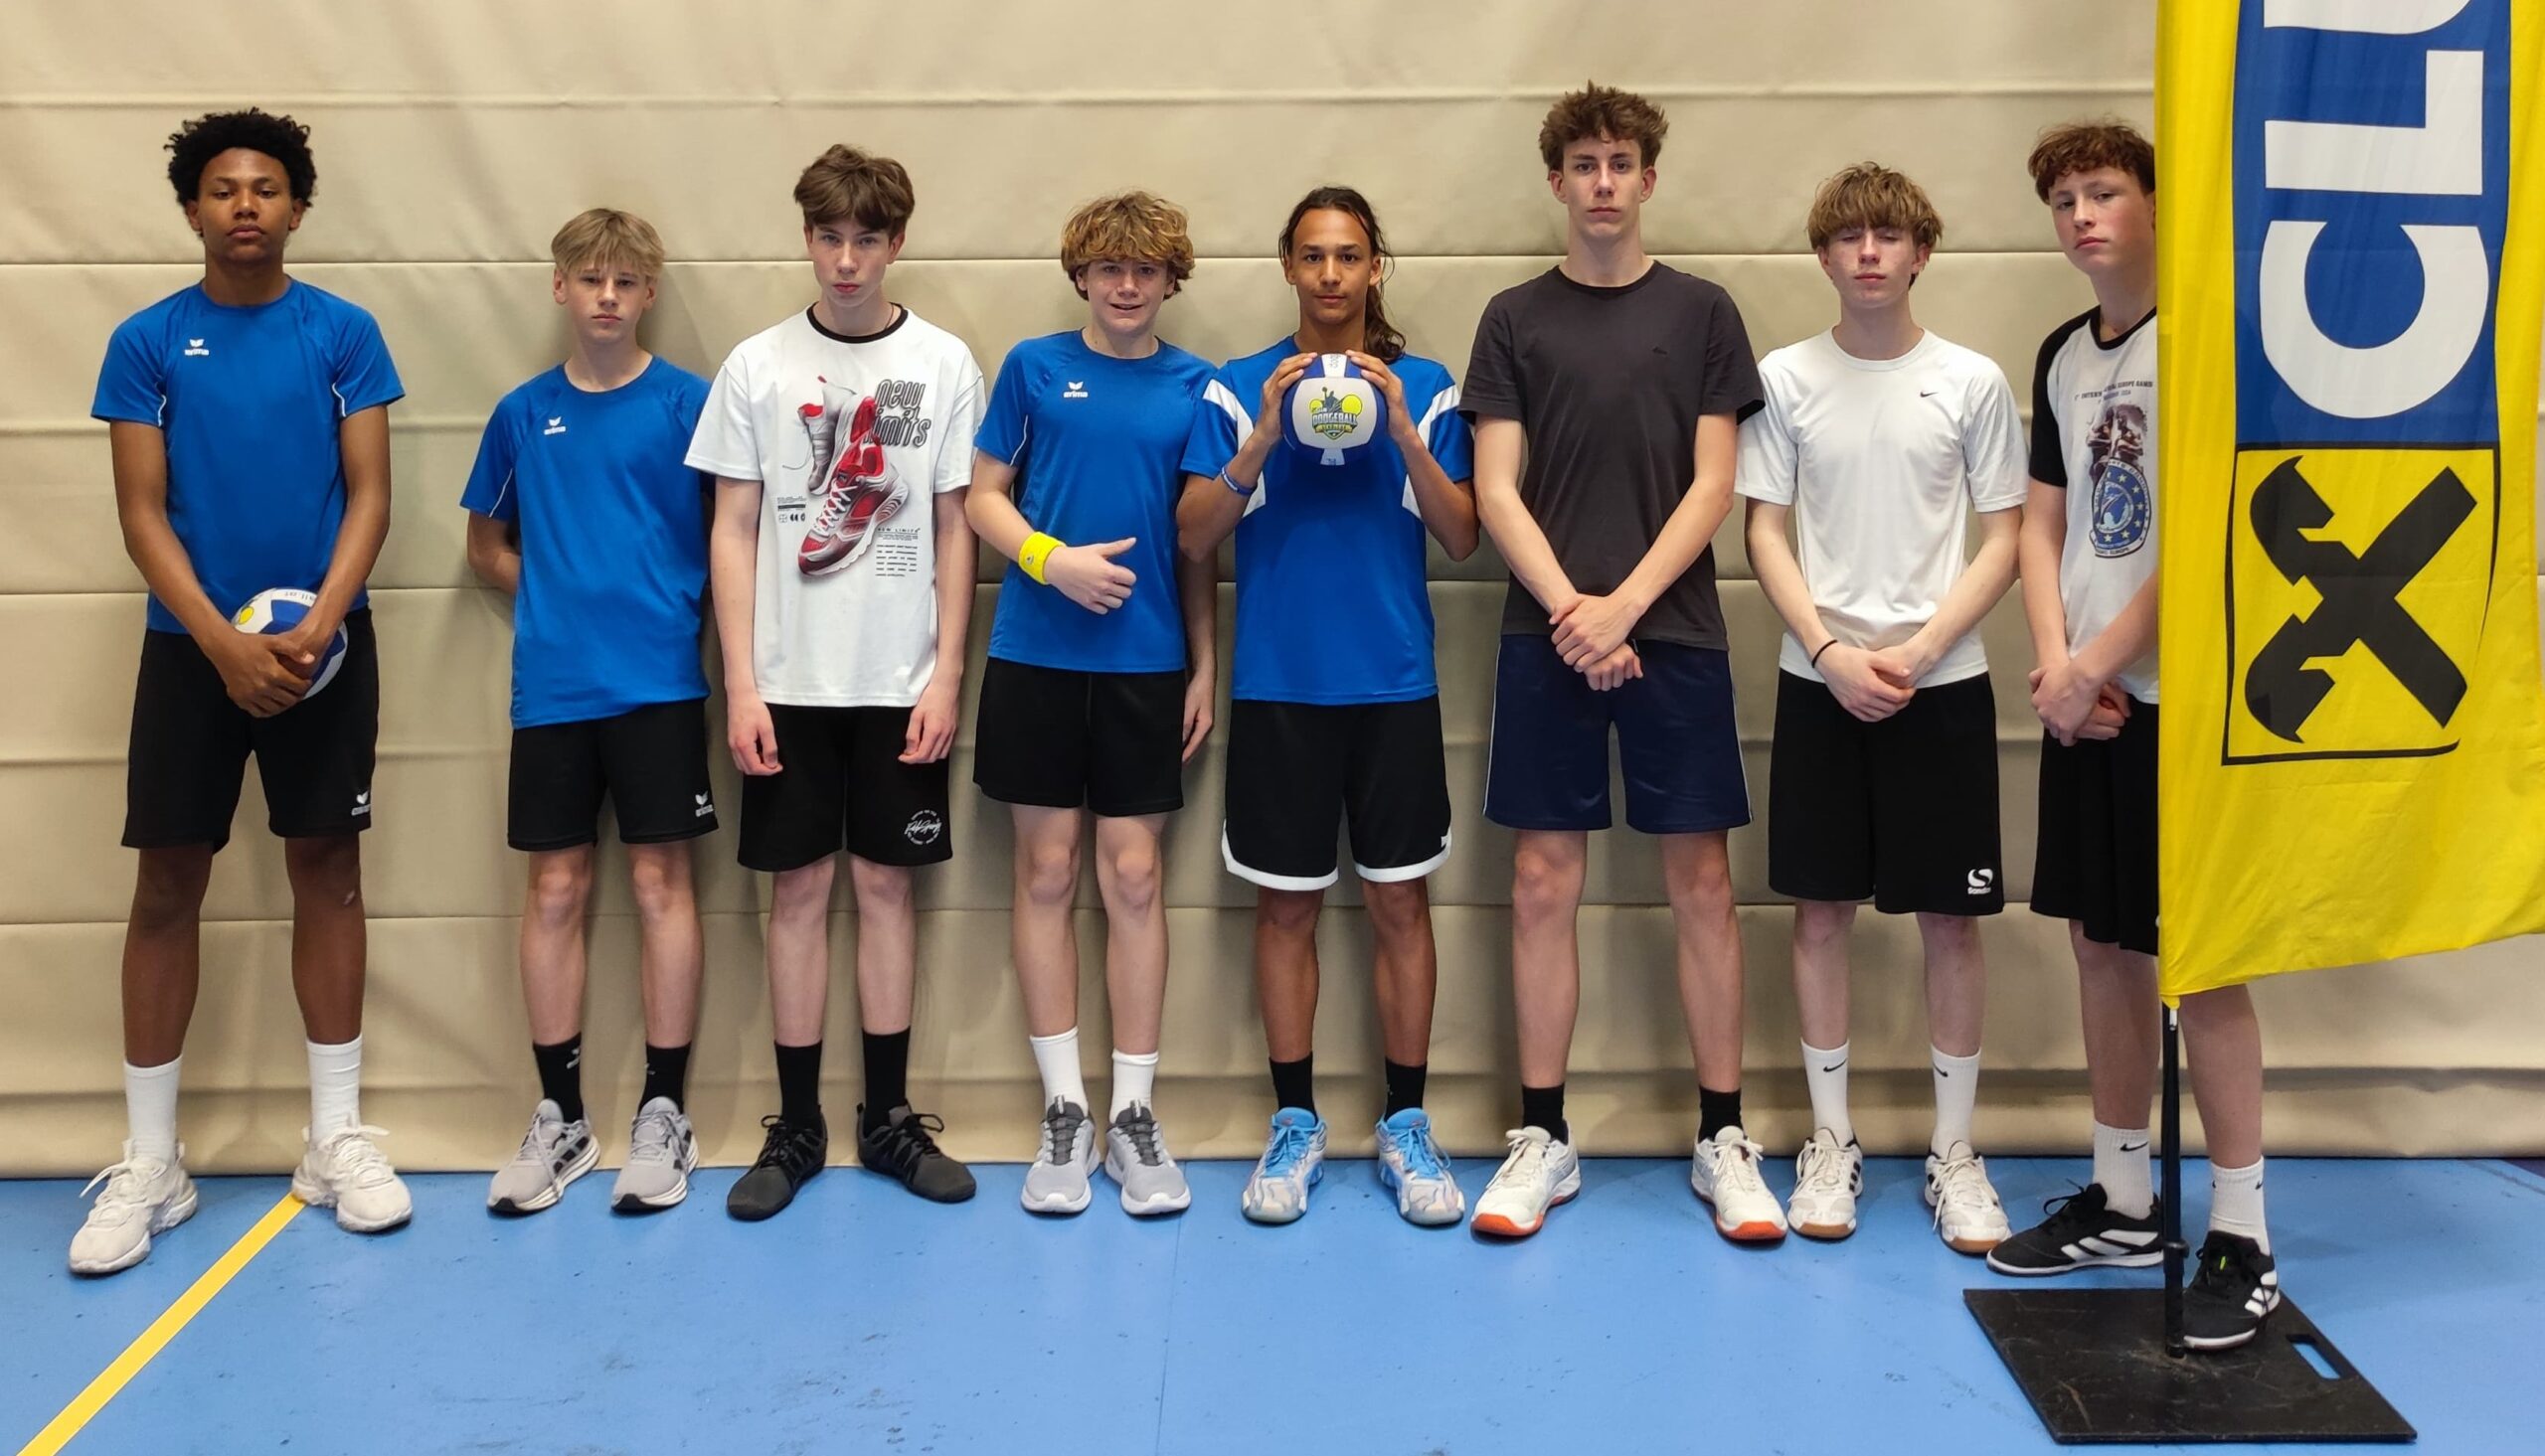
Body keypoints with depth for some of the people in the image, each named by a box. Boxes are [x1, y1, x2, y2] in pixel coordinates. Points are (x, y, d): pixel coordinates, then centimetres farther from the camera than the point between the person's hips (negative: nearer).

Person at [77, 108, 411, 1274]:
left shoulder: (343, 334, 1)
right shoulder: (147, 342, 1)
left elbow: (368, 496, -1)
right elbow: (141, 515, -2)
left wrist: (317, 626, -16)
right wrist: (227, 645, -14)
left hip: (325, 643, 0)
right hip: (192, 645, 0)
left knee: (327, 872, 5)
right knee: (168, 886, 2)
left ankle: (336, 1137, 14)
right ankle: (149, 1162, 12)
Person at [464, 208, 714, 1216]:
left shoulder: (688, 403, 0)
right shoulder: (524, 412, 9)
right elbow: (487, 546, 18)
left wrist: (668, 604, -4)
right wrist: (563, 600, 6)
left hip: (658, 681, -3)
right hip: (551, 687, 3)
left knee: (659, 880, 1)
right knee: (555, 890, 6)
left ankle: (664, 1113, 11)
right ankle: (559, 1118, 17)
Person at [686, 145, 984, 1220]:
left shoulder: (943, 363, 2)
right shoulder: (757, 364, 1)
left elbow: (954, 528, 3)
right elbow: (732, 531, 1)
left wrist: (947, 672, -3)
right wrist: (740, 684, -5)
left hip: (900, 680, 0)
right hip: (790, 681, 0)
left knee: (885, 885, 7)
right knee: (798, 889, 5)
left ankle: (889, 1115, 18)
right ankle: (797, 1124, 15)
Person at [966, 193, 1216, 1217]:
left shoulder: (1193, 386, 5)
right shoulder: (1034, 367, 3)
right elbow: (982, 496, 3)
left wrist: (1205, 667, 4)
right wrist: (1053, 559, -14)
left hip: (1147, 661, 0)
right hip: (1036, 653, 0)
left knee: (1133, 876, 2)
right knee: (1047, 872, 4)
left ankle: (1134, 1113, 13)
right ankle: (1064, 1109, 15)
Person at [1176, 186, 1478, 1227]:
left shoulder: (1425, 388, 4)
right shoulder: (1237, 389, 3)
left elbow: (1459, 537, -2)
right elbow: (1195, 537, -4)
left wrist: (1405, 436, -17)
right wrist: (1261, 442, -18)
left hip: (1394, 682, 0)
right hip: (1278, 683, 0)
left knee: (1400, 903, 4)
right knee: (1286, 906, 6)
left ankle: (1406, 1126, 16)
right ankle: (1295, 1124, 19)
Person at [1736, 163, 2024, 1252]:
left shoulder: (1972, 382, 1)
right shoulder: (1785, 379, 3)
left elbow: (2003, 541, 1)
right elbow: (1766, 536, 2)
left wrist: (1920, 648, -12)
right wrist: (1832, 652, -11)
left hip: (1944, 682, 0)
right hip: (1819, 682, 1)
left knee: (1951, 917, 3)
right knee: (1822, 909, 6)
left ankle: (1954, 1151, 16)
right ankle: (1831, 1140, 19)